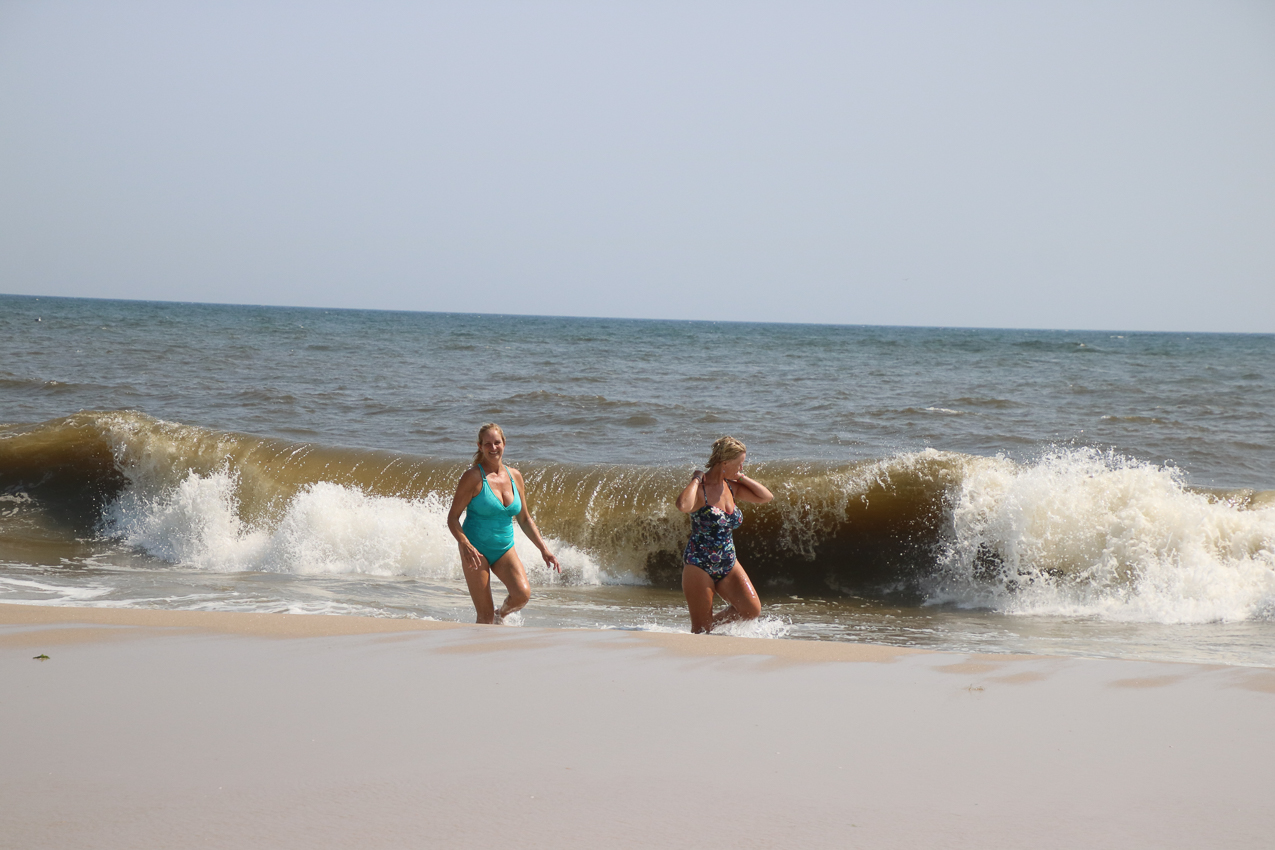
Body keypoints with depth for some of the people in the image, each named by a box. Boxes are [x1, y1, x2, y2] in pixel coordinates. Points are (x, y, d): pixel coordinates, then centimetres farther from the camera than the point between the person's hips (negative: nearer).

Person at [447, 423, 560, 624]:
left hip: (505, 549, 4)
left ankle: (501, 615, 11)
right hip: (476, 551, -4)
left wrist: (543, 549, 7)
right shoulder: (473, 477, -10)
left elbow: (524, 519, 15)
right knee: (485, 616, -9)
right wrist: (466, 545, -27)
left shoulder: (514, 476, 5)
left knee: (523, 594, -20)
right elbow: (452, 517, -11)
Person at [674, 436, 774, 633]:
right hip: (699, 564, -6)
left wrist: (742, 477, 3)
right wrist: (696, 479, -24)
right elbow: (683, 506, -38)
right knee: (701, 633, -5)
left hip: (728, 564, 6)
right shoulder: (699, 489, -16)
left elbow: (766, 497, 10)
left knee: (752, 610, -10)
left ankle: (713, 622, 15)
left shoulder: (732, 487, 6)